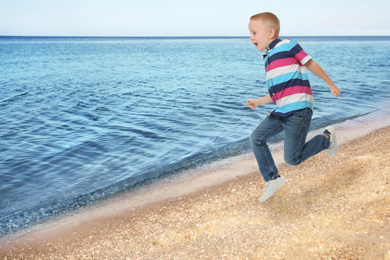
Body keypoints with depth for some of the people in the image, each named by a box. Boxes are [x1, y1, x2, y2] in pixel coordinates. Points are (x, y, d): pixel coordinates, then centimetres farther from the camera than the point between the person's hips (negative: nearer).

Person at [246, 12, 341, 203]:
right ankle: (272, 179, 13)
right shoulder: (269, 59, 21)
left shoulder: (287, 45, -4)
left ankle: (326, 138, 17)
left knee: (292, 159, -7)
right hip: (281, 111, 9)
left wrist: (331, 85, 6)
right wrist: (258, 101, 12)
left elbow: (311, 64, 2)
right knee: (256, 138, 2)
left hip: (298, 110, -9)